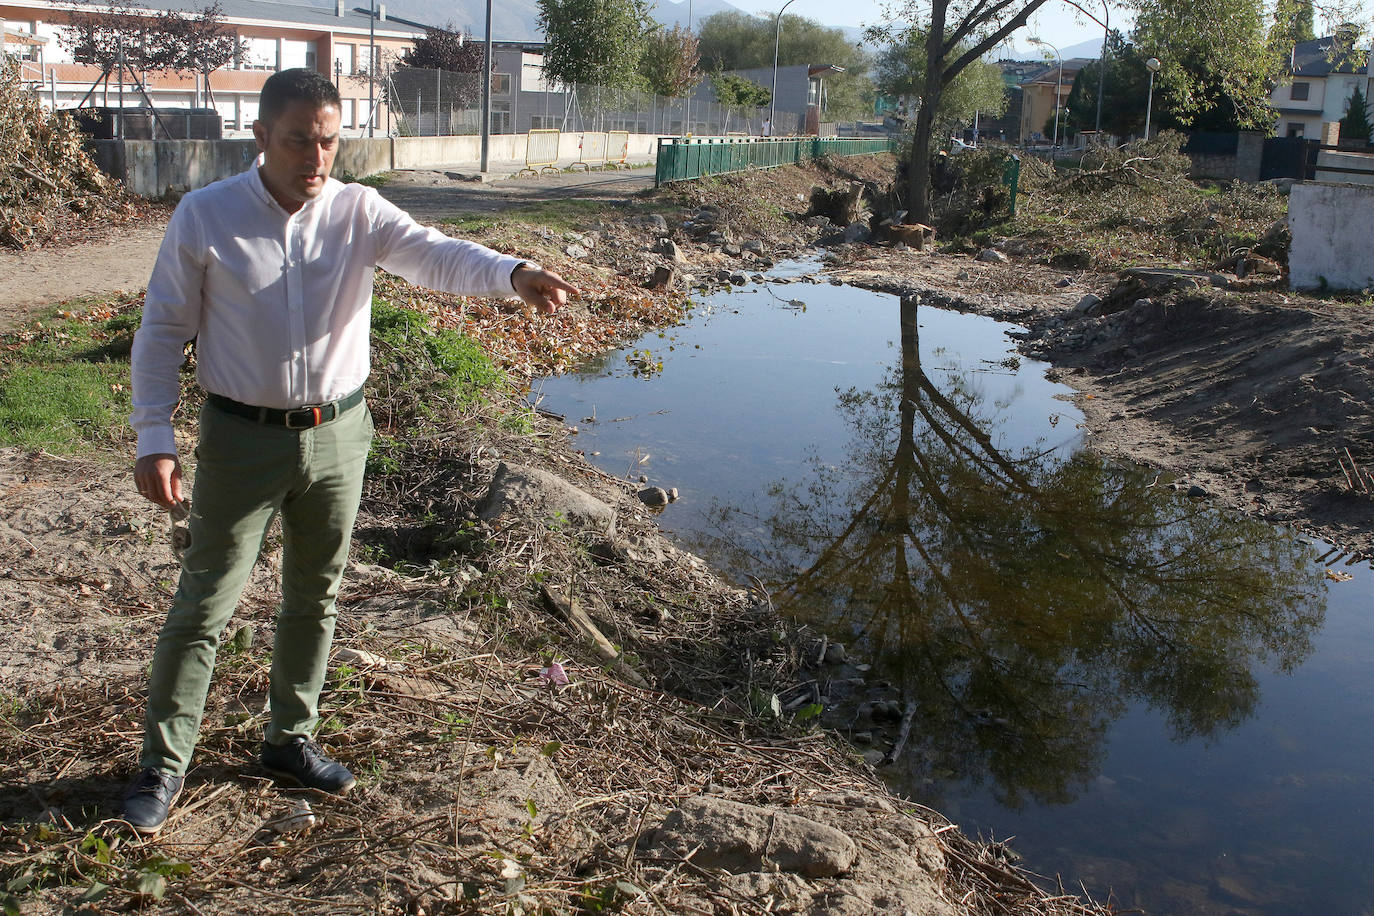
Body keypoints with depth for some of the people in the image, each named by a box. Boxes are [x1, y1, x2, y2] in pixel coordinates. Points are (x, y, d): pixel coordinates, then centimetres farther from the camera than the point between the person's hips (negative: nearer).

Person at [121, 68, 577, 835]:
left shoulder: (361, 212, -5)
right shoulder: (205, 216, -9)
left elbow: (435, 255, -21)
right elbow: (163, 332, -4)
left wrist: (513, 273, -43)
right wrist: (155, 440, -10)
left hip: (338, 434, 3)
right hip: (244, 440, -3)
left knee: (316, 598, 15)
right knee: (205, 604, 3)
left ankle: (290, 740, 34)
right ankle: (164, 763, 19)